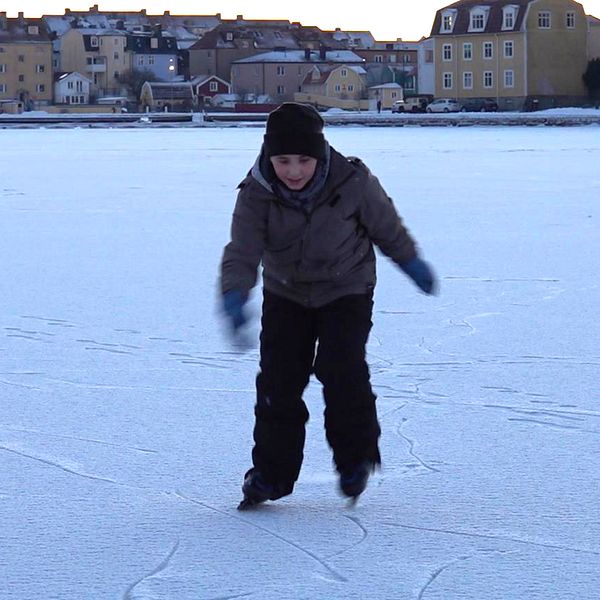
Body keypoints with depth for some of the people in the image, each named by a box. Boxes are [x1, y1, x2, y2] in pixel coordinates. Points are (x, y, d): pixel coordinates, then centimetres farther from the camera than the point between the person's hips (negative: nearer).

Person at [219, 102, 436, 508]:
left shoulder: (352, 182, -22)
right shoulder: (256, 194, -20)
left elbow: (386, 226, -5)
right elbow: (242, 251, -25)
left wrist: (412, 263, 9)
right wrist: (234, 296, -43)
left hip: (346, 291, -2)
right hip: (286, 293, 2)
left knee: (340, 369, -18)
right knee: (278, 378, -3)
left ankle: (356, 456, 2)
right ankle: (272, 471, 10)